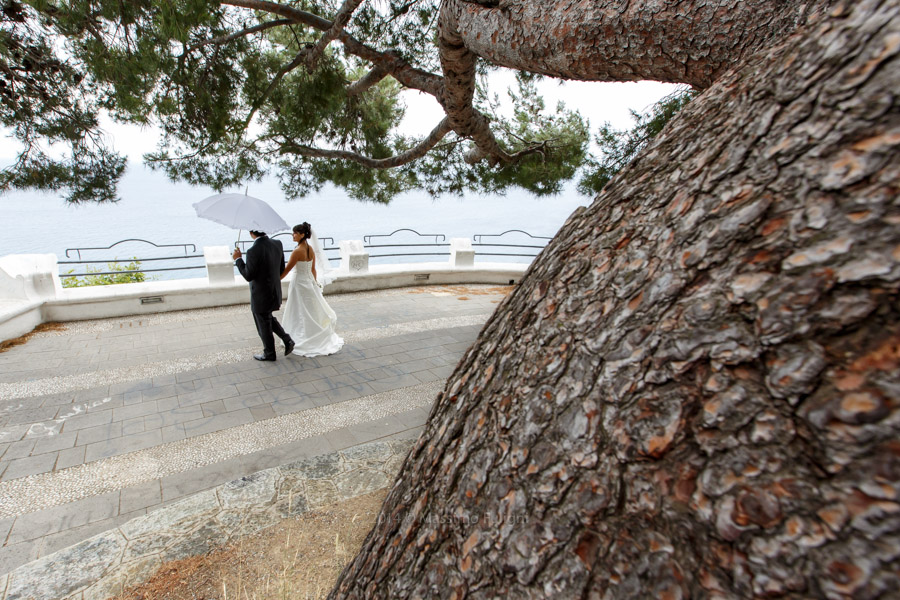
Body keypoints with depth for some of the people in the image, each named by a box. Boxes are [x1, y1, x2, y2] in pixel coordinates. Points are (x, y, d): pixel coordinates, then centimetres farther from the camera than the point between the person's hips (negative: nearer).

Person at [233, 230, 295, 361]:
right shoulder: (277, 244, -5)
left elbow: (248, 276, -17)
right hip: (275, 291, 7)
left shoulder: (254, 251, -26)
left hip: (261, 296, -7)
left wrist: (238, 259, -7)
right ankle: (287, 340, 20)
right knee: (269, 318, 29)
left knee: (264, 326, 13)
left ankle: (269, 354, 30)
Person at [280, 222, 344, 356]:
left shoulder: (297, 251, -20)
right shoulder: (311, 249, 3)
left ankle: (302, 341, 16)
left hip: (299, 284, -8)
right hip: (310, 282, 8)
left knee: (301, 314, 4)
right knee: (313, 312, 18)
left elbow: (286, 270, -16)